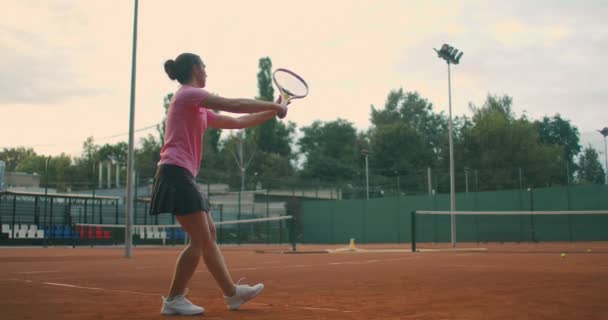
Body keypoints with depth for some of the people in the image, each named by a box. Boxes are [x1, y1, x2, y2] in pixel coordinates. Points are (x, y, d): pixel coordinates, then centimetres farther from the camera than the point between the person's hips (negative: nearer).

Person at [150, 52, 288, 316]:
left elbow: (236, 122, 24)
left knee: (209, 235, 12)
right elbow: (234, 105, -15)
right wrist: (273, 105, -6)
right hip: (176, 173, -10)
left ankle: (232, 292, 19)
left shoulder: (199, 110, 22)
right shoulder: (188, 94, -7)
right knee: (200, 240, -8)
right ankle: (174, 299, 0)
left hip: (183, 176, 10)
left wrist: (272, 113, 20)